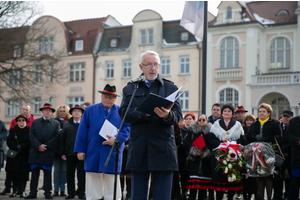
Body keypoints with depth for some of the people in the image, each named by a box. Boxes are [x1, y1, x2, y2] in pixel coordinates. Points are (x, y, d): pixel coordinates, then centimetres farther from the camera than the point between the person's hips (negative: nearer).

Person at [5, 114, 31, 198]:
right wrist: (17, 148, -13)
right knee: (14, 174, 0)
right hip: (14, 156, 2)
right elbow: (9, 142, 1)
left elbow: (30, 143, -4)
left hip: (25, 156, -2)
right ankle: (14, 191, 7)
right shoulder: (12, 131, 12)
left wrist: (21, 147, -13)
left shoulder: (30, 131, 5)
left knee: (23, 174, -5)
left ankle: (21, 191, 0)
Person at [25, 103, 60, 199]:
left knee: (47, 172, 1)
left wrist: (45, 146, -10)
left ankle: (47, 192, 6)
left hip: (48, 152, -2)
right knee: (34, 172, 3)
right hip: (35, 151, 2)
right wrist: (38, 145, -10)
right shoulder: (35, 122, 14)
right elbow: (31, 135, 4)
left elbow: (56, 137, -2)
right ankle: (33, 192, 6)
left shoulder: (56, 123, 8)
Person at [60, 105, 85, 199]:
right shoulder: (67, 124, 10)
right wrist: (63, 153, 1)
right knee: (70, 174, 7)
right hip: (70, 153, 2)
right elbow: (62, 139, 8)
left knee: (81, 175, 2)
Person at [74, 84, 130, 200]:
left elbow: (127, 129, 1)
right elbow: (82, 131, 7)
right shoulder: (90, 110, 10)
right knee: (93, 189, 5)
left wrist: (117, 139, -17)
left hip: (113, 156, -1)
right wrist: (80, 150, 0)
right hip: (93, 155, 1)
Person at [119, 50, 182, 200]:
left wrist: (167, 115, -24)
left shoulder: (170, 88, 11)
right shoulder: (130, 89, 13)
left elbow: (178, 116, -1)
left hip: (163, 151, -1)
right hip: (139, 151, 1)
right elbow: (124, 113, -3)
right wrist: (145, 113, -18)